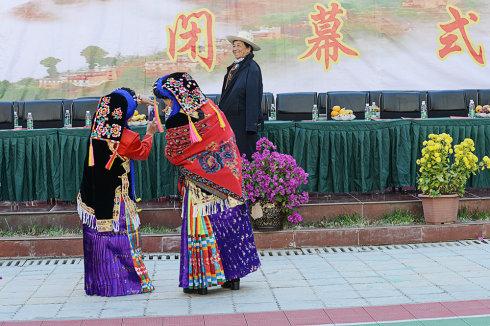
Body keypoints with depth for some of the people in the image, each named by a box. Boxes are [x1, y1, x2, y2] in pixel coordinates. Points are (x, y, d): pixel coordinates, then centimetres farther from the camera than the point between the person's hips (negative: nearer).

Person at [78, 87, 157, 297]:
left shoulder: (97, 128, -3)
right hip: (116, 199, -6)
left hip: (93, 196, 6)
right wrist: (150, 134, 19)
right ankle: (135, 280, 11)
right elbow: (143, 152, 2)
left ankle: (98, 283, 20)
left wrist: (133, 101, 26)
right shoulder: (126, 138, -19)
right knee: (122, 234, 3)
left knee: (97, 236, 11)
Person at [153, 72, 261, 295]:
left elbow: (172, 155, -4)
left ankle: (200, 279, 9)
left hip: (198, 184, -5)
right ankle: (233, 275, 20)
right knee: (229, 220, 11)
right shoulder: (212, 108, 0)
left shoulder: (176, 121, -17)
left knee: (199, 226, 4)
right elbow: (229, 139, 9)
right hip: (225, 180, 5)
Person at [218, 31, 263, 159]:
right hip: (229, 120, 8)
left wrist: (251, 125, -19)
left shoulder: (252, 68, -12)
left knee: (244, 156, -2)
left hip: (242, 121, -8)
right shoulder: (234, 67, 12)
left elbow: (253, 98, -16)